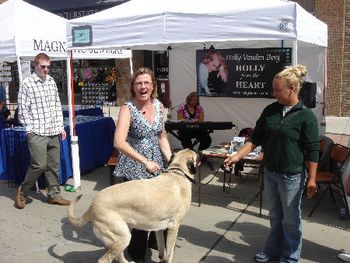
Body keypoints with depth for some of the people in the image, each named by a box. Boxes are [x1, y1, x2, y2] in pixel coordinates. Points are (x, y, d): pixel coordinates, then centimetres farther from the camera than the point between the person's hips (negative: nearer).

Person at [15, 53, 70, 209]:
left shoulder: (51, 82, 12)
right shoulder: (27, 83, -4)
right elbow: (23, 110, -4)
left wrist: (60, 127, 12)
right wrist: (30, 130, -8)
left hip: (53, 133, 6)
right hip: (37, 133, -5)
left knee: (54, 165, 9)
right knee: (39, 165, -7)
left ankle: (54, 195, 21)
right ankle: (22, 191, 15)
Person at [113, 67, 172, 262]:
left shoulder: (159, 106, 3)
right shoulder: (128, 108, -14)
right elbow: (119, 143, -24)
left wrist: (171, 160, -2)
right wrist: (145, 162, -26)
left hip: (158, 166, 5)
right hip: (135, 169, -5)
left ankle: (156, 241, 38)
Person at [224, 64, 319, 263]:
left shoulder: (306, 116, -13)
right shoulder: (270, 110, 3)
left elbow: (312, 151, -11)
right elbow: (256, 138, 7)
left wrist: (312, 179, -11)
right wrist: (237, 156, -1)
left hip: (292, 176, -5)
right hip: (270, 173, 5)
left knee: (291, 219, 10)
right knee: (275, 216, 20)